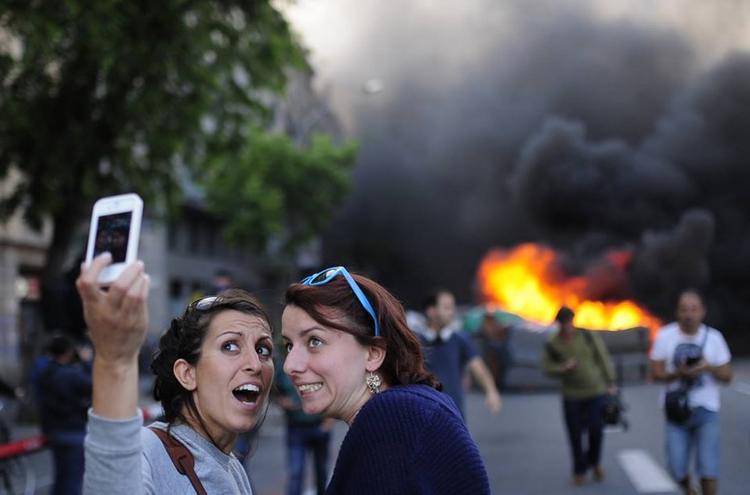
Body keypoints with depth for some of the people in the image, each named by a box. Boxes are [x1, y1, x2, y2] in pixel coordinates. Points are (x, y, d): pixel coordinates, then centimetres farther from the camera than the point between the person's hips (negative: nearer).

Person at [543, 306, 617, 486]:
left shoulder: (588, 336, -2)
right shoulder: (552, 344, -1)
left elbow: (603, 359, 3)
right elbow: (547, 367, 4)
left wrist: (610, 383, 2)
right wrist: (562, 368, -17)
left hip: (596, 391, 0)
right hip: (571, 395, 0)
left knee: (596, 430, -1)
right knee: (575, 434, 2)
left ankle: (594, 462, 27)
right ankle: (580, 469, 22)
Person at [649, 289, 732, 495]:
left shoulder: (714, 337, -3)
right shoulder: (665, 336, -5)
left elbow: (727, 376, 2)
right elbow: (656, 373, -2)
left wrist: (710, 368, -19)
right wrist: (679, 373, -21)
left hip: (706, 410, 0)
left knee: (708, 468, -6)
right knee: (677, 467, 1)